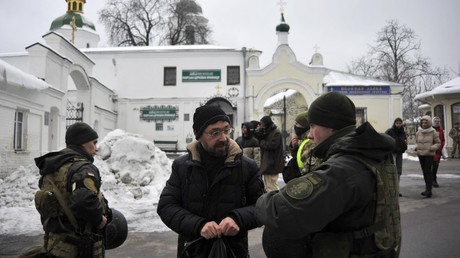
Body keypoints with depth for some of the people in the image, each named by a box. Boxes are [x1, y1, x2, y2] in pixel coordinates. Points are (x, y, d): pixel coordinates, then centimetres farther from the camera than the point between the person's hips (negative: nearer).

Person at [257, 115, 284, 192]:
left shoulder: (276, 133, -14)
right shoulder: (266, 132, 14)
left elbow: (272, 145, -22)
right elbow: (259, 140, 9)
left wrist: (262, 142, -7)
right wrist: (260, 132, -8)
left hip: (272, 164, -9)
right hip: (266, 163, 9)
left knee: (272, 187, -6)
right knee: (267, 186, 16)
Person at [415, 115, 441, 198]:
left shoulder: (433, 132, -4)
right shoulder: (418, 133, 6)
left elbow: (438, 143, 0)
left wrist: (431, 148, -16)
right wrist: (416, 147, 0)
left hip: (430, 154, -4)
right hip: (420, 154, 4)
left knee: (428, 171, -12)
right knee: (424, 171, 9)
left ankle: (429, 190, -11)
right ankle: (428, 187, 20)